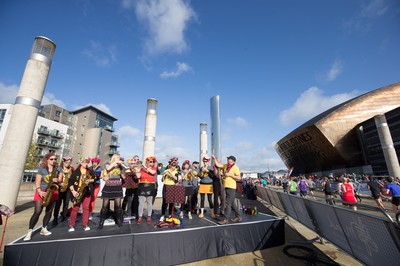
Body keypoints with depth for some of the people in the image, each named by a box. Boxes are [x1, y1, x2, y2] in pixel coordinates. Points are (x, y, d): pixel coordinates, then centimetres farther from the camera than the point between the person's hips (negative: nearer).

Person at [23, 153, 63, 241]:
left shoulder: (58, 169, 3)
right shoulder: (41, 169, -4)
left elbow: (60, 179, -1)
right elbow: (37, 182, -7)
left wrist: (57, 180, -24)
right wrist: (40, 191, -20)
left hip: (52, 192, 3)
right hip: (41, 192, -2)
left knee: (49, 212, 7)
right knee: (37, 212, -9)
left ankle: (44, 229, 19)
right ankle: (29, 232, 1)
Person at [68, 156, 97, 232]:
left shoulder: (90, 171, 7)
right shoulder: (76, 171, -4)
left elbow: (95, 178, 8)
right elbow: (70, 182, -6)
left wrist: (90, 180, -12)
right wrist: (73, 191, -14)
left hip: (87, 192, 3)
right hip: (77, 192, -3)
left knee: (86, 208, 6)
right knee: (75, 208, 4)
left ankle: (85, 224, 16)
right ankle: (71, 225, 18)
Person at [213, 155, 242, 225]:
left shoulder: (235, 167, -9)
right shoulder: (225, 166, 10)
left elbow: (239, 178, -13)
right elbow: (218, 165, 10)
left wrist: (230, 174, -17)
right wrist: (214, 158, 1)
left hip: (231, 188, -8)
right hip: (226, 187, 8)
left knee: (228, 204, -4)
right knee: (232, 203, 17)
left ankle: (225, 219, 3)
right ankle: (238, 217, 31)